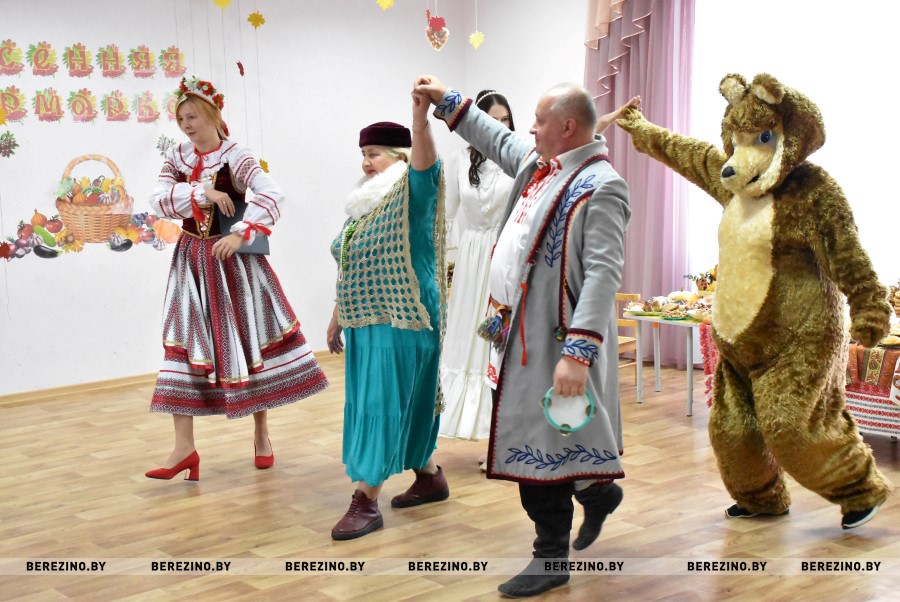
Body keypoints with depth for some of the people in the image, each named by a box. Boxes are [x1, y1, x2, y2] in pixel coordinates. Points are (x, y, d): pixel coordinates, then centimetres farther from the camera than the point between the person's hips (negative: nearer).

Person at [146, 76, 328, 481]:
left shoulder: (236, 158, -10)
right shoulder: (176, 157, 4)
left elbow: (272, 195, -23)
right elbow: (158, 199, -9)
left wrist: (240, 234, -32)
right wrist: (203, 192, -19)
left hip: (232, 259, -4)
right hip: (191, 259, 4)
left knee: (247, 340, 3)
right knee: (183, 343, -3)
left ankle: (261, 434, 19)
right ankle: (184, 446, -2)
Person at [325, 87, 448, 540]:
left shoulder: (412, 193, -7)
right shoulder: (363, 204, 16)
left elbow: (425, 162, -29)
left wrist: (420, 116, -46)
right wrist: (337, 317, 21)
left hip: (402, 319, -9)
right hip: (365, 318, 9)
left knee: (383, 402, -9)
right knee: (393, 402, 14)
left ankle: (366, 500, -6)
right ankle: (430, 477, 29)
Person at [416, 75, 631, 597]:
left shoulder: (600, 188, -17)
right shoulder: (538, 162, 11)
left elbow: (602, 275, -24)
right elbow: (497, 140, 32)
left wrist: (578, 353, -31)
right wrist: (447, 100, 34)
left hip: (557, 339, -9)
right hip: (522, 332, 9)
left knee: (547, 444, -1)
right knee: (533, 439, 16)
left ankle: (551, 558, 14)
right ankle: (596, 492, 39)